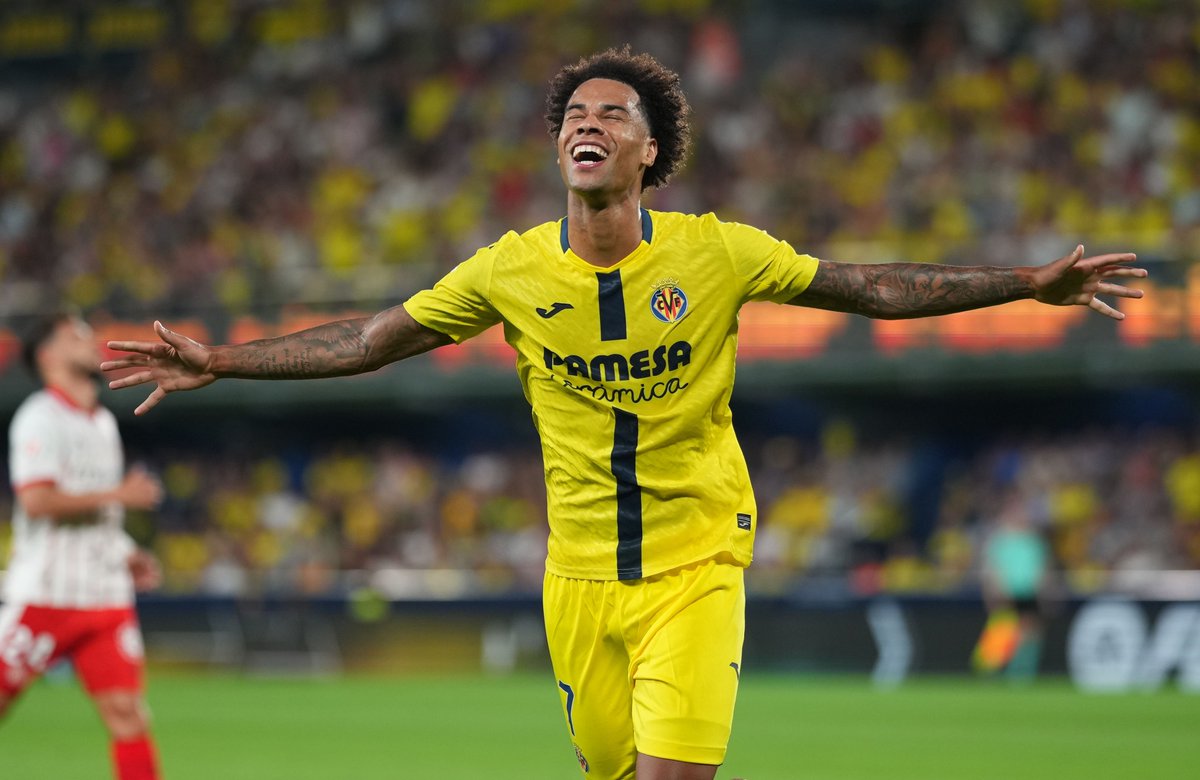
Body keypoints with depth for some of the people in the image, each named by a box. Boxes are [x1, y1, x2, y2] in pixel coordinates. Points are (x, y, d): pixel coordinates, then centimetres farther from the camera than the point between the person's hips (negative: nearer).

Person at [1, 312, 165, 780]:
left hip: (106, 596, 7)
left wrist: (125, 555, 14)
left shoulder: (103, 422, 17)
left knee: (127, 713, -4)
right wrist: (118, 495, -16)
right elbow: (38, 500, -21)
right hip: (45, 595, -6)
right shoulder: (39, 418, -8)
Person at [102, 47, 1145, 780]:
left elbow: (871, 289, -1)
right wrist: (219, 363, -2)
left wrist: (1031, 284, -6)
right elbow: (369, 341, 4)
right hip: (580, 577, 2)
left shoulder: (716, 253, -8)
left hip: (696, 568, -2)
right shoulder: (510, 272, -4)